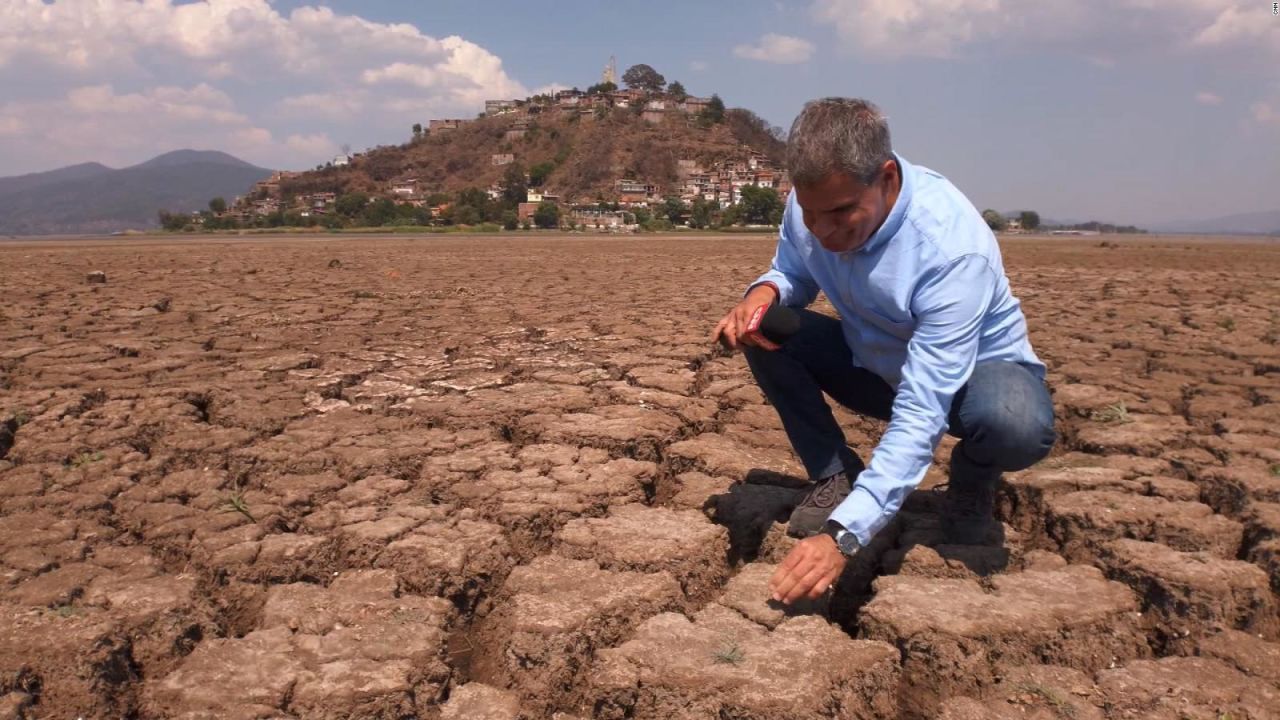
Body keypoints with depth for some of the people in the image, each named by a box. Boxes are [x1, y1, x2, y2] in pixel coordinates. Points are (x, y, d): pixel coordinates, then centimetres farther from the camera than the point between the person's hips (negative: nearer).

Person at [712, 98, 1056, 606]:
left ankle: (970, 486, 0)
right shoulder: (814, 204, -20)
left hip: (977, 370, -4)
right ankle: (834, 475, 0)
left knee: (1019, 425, -38)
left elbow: (919, 416, -39)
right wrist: (764, 292, -26)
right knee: (765, 330, -19)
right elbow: (792, 274, 2)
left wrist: (842, 535, -47)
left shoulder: (954, 246, -37)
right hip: (875, 362, 5)